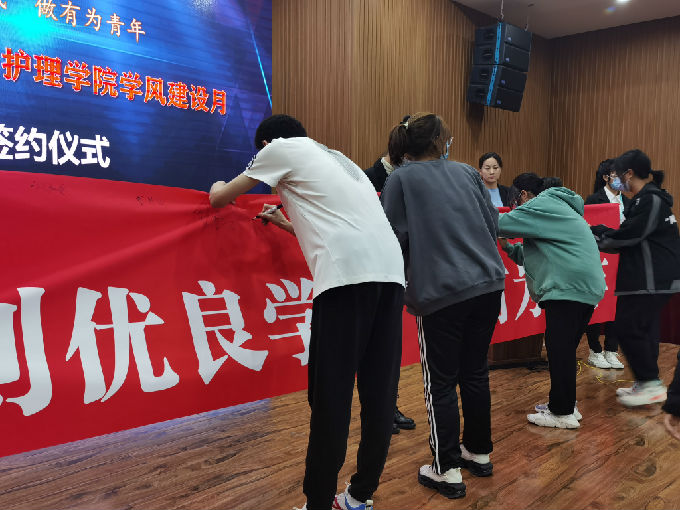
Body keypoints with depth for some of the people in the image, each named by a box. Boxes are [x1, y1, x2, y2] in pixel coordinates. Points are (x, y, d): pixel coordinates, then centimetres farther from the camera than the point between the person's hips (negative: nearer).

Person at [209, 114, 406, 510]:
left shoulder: (281, 149, 14)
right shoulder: (334, 157, 34)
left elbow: (219, 199, 21)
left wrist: (219, 187, 44)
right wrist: (286, 223, 52)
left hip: (348, 272, -7)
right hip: (391, 269, 8)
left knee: (331, 395, -1)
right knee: (379, 391, 11)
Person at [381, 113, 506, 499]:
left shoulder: (401, 179, 0)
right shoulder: (467, 173, 11)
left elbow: (395, 237, -3)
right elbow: (493, 224, 13)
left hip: (441, 292, -5)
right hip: (488, 284, 5)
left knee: (441, 383, 5)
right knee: (475, 372, 17)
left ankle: (448, 471, 12)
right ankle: (479, 453, 31)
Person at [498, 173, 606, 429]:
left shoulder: (542, 204, -3)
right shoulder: (554, 208, 28)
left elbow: (503, 223, -13)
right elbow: (532, 256, 27)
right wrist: (508, 247, 18)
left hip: (569, 287, -10)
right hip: (587, 287, 10)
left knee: (559, 350, -5)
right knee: (563, 350, 15)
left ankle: (562, 413, 1)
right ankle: (564, 405, 24)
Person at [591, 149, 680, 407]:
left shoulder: (650, 199, -14)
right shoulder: (648, 198, 17)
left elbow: (630, 234, -18)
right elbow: (633, 236, 14)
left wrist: (596, 235, -4)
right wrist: (601, 235, 8)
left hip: (652, 279, -10)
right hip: (650, 277, 10)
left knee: (628, 327, -8)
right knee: (643, 328, 13)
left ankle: (652, 384, 0)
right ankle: (645, 383, 21)